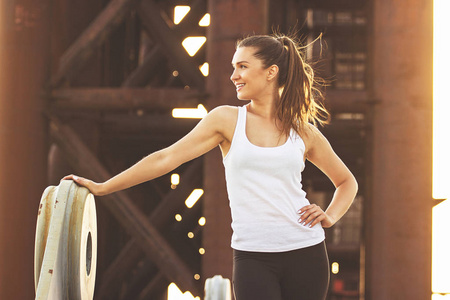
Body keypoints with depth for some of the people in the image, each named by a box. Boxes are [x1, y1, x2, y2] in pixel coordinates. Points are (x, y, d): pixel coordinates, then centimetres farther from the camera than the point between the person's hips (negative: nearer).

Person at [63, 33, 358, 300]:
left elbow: (347, 181, 22)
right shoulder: (228, 120, 5)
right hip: (252, 257, -1)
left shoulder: (303, 132, 8)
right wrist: (102, 187, 0)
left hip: (306, 254, 1)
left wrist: (330, 216, 3)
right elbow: (167, 158, 3)